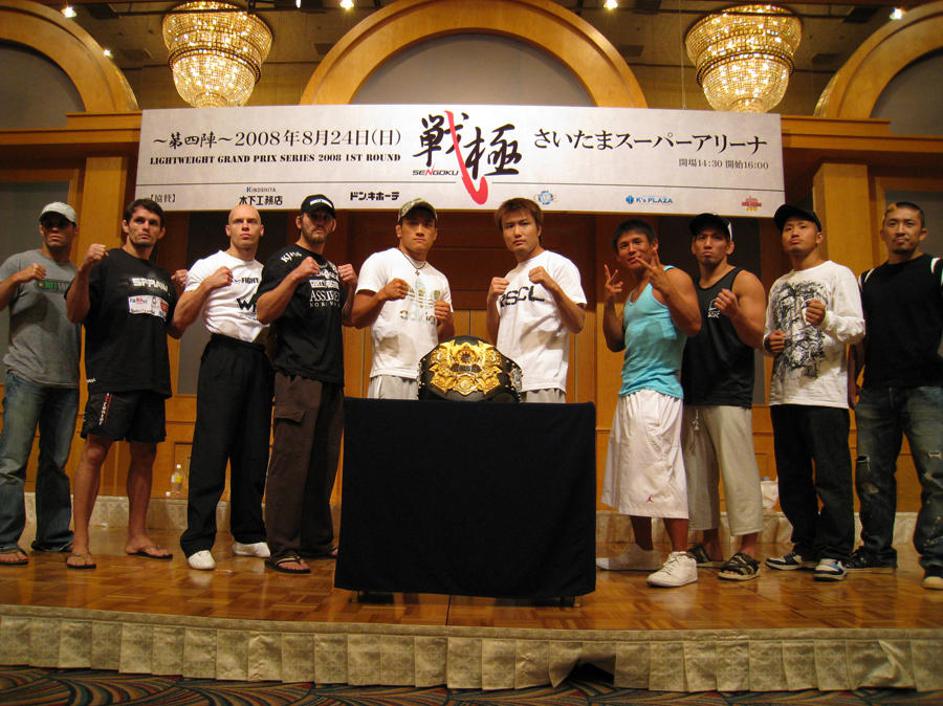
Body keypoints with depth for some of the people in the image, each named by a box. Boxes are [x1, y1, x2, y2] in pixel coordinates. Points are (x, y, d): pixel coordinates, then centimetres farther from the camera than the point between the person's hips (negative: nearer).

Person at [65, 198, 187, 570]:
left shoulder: (162, 277, 20)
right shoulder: (108, 263, 4)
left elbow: (175, 330, 22)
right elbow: (76, 314, -4)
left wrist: (181, 294, 7)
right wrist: (84, 271, -19)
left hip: (152, 378, 6)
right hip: (111, 375, -6)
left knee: (145, 455, 7)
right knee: (95, 451, -9)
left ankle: (137, 536, 16)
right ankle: (79, 543, -3)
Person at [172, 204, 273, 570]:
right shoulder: (207, 266, 7)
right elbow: (179, 321, 1)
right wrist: (207, 285, -13)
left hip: (261, 360, 5)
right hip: (224, 357, -5)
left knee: (255, 452, 6)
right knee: (212, 448, -9)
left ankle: (248, 535, 15)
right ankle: (198, 541, -4)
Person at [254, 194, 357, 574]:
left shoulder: (333, 268, 23)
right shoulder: (284, 260, 2)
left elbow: (346, 319, 23)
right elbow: (264, 313, -9)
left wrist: (350, 288, 6)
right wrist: (295, 277, -20)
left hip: (332, 376, 7)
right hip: (298, 374, -7)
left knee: (324, 462, 10)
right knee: (292, 459, -10)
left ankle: (317, 539, 19)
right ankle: (282, 549, -5)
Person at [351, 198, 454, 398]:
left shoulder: (440, 279, 20)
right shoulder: (380, 261, 4)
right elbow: (357, 320, -4)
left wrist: (447, 323, -1)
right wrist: (382, 296, -22)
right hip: (392, 376, -5)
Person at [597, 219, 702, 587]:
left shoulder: (674, 277, -2)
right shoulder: (632, 294, 22)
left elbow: (693, 325, -15)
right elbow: (616, 342, 18)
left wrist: (663, 284, -22)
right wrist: (610, 301, 8)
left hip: (657, 389, -9)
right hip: (630, 392, 9)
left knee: (659, 472, -13)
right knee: (632, 475, 11)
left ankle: (681, 558, -7)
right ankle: (642, 552, 21)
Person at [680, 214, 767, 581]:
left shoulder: (744, 282, 1)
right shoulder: (688, 287, 19)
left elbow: (757, 339, -9)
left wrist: (735, 313, -29)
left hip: (729, 395, -6)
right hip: (692, 394, 7)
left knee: (738, 469, -8)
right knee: (698, 471, 8)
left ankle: (748, 552, -2)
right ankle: (711, 546, 18)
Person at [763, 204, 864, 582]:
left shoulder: (837, 274, 3)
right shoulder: (778, 285, 21)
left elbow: (857, 327, -9)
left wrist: (827, 319, -29)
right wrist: (769, 341, 4)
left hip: (824, 394, -7)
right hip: (784, 395, 7)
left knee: (831, 477, -6)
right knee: (792, 478, 11)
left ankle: (833, 553, 3)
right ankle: (806, 547, 22)